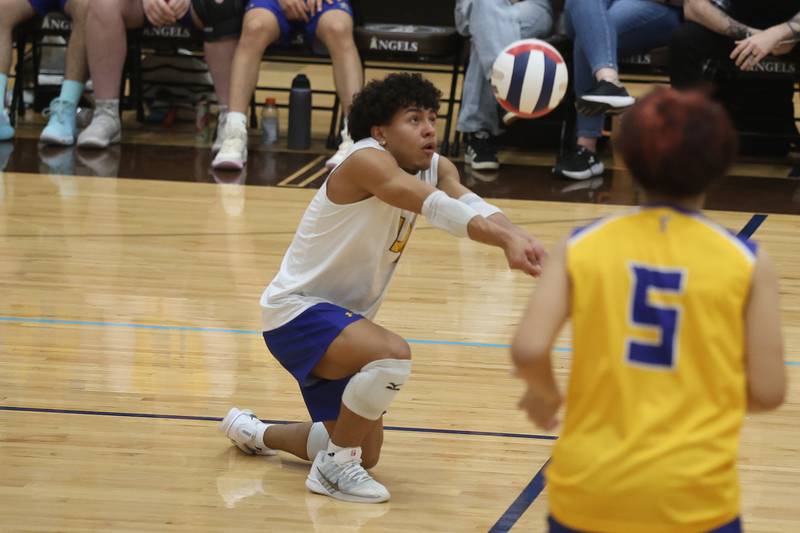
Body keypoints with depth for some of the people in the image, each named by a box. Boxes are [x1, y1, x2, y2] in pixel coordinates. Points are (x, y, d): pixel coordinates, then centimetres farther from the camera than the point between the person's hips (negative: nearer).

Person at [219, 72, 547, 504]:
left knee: (365, 452, 18)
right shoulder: (367, 160, -23)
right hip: (296, 311, -9)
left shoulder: (434, 168, -1)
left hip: (342, 318, 9)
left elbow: (468, 203, -23)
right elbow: (435, 206, -40)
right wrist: (505, 236, -53)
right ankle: (334, 467, -14)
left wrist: (510, 235, -45)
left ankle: (252, 432, 43)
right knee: (392, 355, -36)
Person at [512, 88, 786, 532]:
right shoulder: (746, 261, -2)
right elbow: (768, 391, -2)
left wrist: (546, 395, 12)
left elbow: (529, 350, -10)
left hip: (588, 494, 2)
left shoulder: (582, 246, 0)